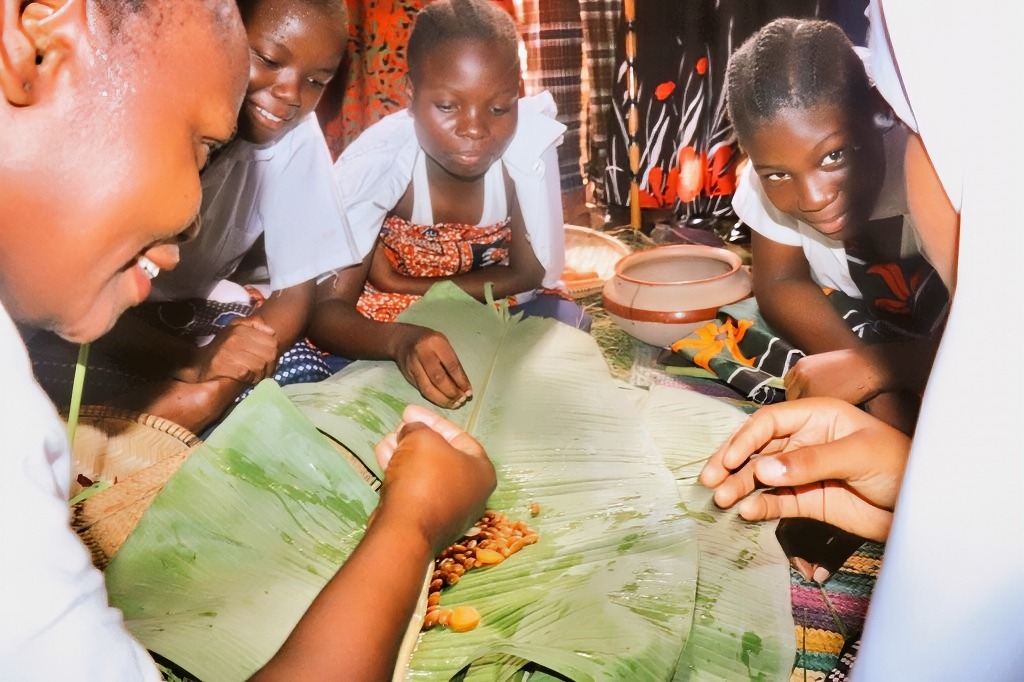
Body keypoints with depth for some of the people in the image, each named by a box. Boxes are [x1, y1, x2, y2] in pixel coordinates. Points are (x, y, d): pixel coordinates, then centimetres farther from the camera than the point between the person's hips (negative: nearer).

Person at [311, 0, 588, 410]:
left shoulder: (529, 142, -26)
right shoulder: (376, 162, -29)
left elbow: (529, 272, -15)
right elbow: (326, 310, -31)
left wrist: (401, 284, -20)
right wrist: (401, 339, -54)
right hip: (385, 325, -1)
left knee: (563, 320, -24)